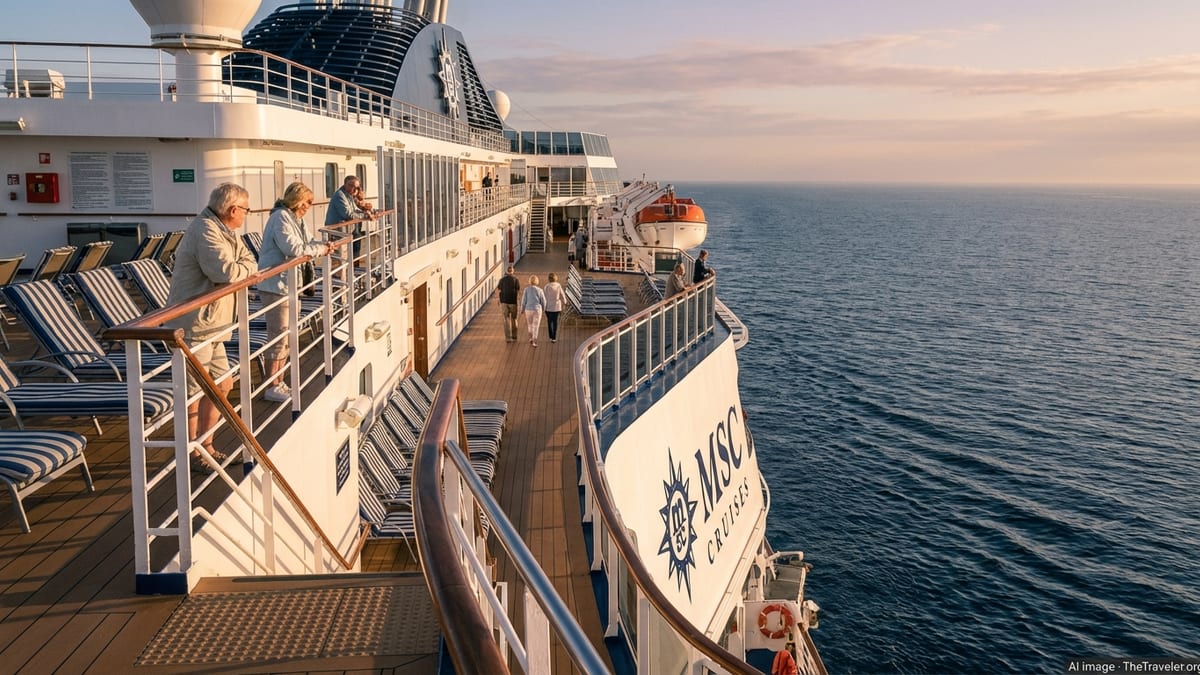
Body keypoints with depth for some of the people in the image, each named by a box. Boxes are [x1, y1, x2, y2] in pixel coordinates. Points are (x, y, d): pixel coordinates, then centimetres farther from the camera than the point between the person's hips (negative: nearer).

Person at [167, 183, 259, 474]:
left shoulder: (225, 231, 15)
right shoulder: (205, 231, -19)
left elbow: (250, 264, 10)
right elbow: (227, 272, -29)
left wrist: (239, 268, -11)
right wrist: (245, 268, -9)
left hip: (211, 326, 11)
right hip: (194, 325, -11)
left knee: (222, 384, 17)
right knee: (193, 392, 0)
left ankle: (205, 446, 29)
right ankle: (192, 455, 12)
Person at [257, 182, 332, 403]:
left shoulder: (295, 218, 13)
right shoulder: (281, 218, -17)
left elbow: (305, 242, 16)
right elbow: (293, 248, -25)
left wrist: (322, 245, -3)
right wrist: (319, 250, -15)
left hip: (287, 284, 11)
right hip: (275, 285, -11)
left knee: (285, 336, 16)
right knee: (278, 337, -5)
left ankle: (279, 383, 25)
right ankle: (271, 388, 3)